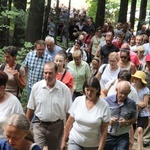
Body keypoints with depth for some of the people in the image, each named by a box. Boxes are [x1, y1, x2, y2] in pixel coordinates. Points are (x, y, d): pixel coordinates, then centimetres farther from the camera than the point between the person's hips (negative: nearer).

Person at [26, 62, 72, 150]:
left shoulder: (64, 89, -9)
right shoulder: (36, 87, -5)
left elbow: (69, 112, -4)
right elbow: (30, 109, 3)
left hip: (56, 126, 0)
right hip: (39, 125, 0)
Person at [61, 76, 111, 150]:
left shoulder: (104, 105, -11)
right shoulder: (77, 100, -5)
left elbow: (104, 130, -9)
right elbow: (69, 122, 2)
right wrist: (64, 140, 5)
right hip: (75, 141, 1)